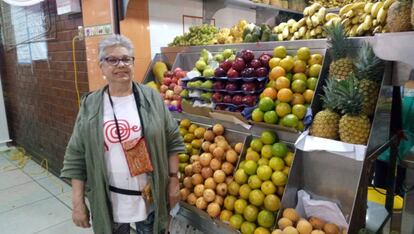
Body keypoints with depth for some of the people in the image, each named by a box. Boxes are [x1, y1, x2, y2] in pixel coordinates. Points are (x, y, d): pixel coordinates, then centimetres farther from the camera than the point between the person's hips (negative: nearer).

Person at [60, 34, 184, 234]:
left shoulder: (152, 99, -5)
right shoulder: (90, 106, -5)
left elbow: (172, 141, -1)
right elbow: (77, 157, -2)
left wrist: (173, 180, -2)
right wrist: (78, 203, -3)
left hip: (151, 196, 0)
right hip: (110, 200, 0)